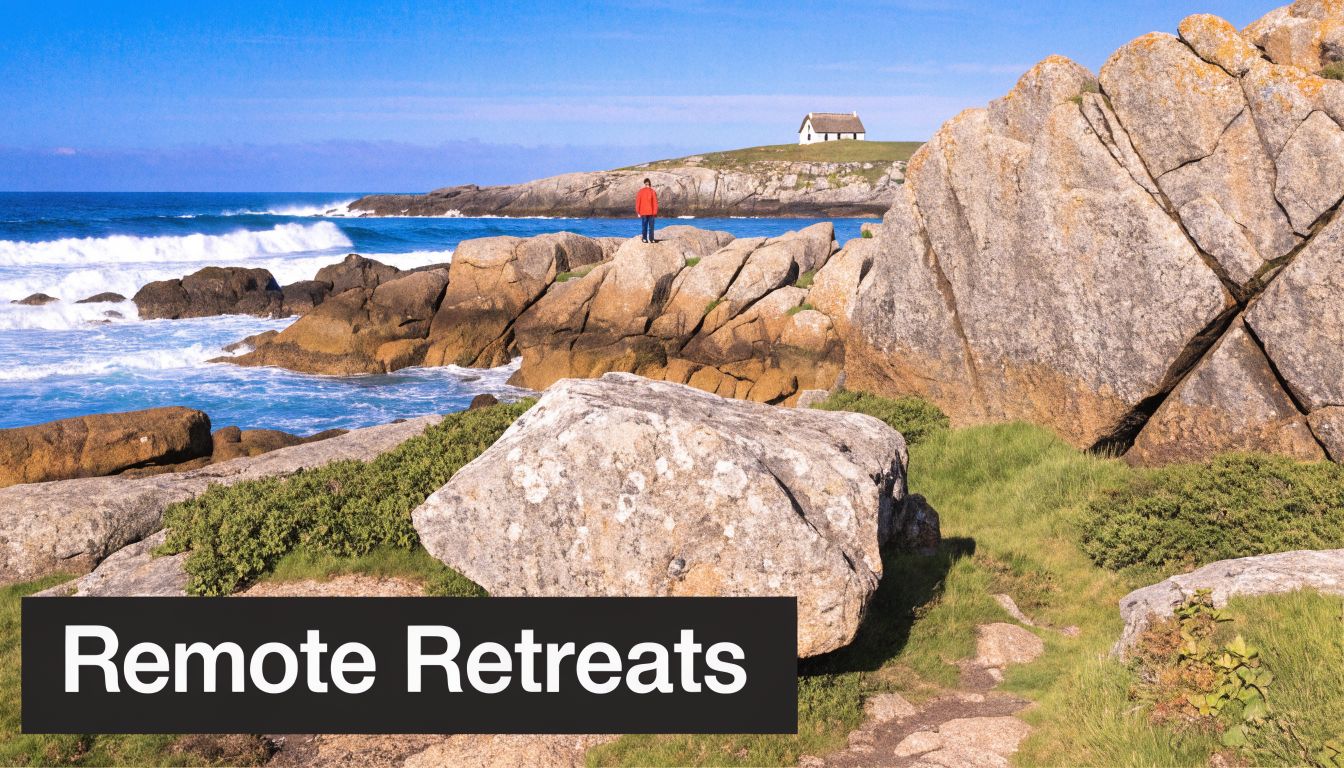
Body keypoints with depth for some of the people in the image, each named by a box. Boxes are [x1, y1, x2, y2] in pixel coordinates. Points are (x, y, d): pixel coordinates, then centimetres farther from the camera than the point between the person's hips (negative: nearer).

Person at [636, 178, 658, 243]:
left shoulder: (641, 191, 1)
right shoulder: (653, 192, -3)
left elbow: (637, 202, 1)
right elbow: (655, 203, -3)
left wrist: (638, 212, 6)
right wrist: (655, 213, 1)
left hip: (643, 212, 1)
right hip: (651, 212, -1)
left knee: (644, 226, 6)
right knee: (651, 226, 2)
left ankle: (644, 239, 2)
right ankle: (651, 239, -2)